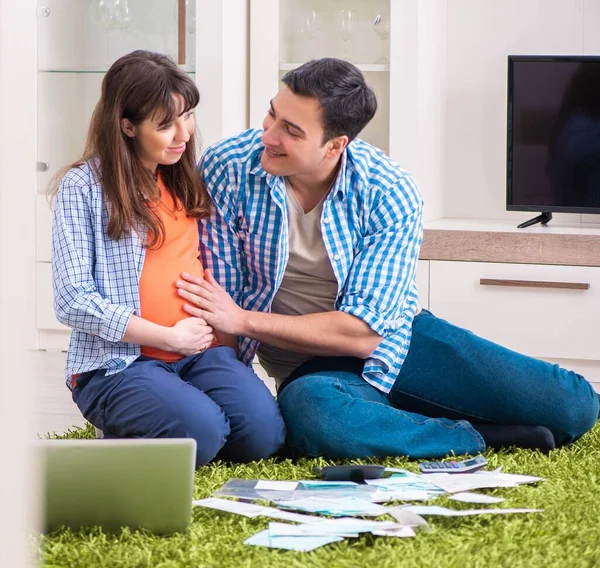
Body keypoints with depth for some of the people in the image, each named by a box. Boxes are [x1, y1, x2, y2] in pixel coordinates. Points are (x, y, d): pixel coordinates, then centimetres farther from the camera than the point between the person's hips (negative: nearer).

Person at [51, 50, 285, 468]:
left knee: (263, 432, -23)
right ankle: (117, 439, 0)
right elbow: (73, 301, -10)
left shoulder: (187, 180, 16)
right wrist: (169, 337, -12)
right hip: (118, 361, -5)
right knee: (200, 433, -31)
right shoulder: (83, 188, -3)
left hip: (201, 351, 5)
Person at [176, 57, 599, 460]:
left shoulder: (391, 196, -17)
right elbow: (221, 300, -8)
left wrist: (243, 321, -25)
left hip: (396, 339, 0)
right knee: (308, 411, -41)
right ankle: (473, 437, -17)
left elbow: (363, 332, -19)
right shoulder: (227, 168, -13)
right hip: (312, 368, 0)